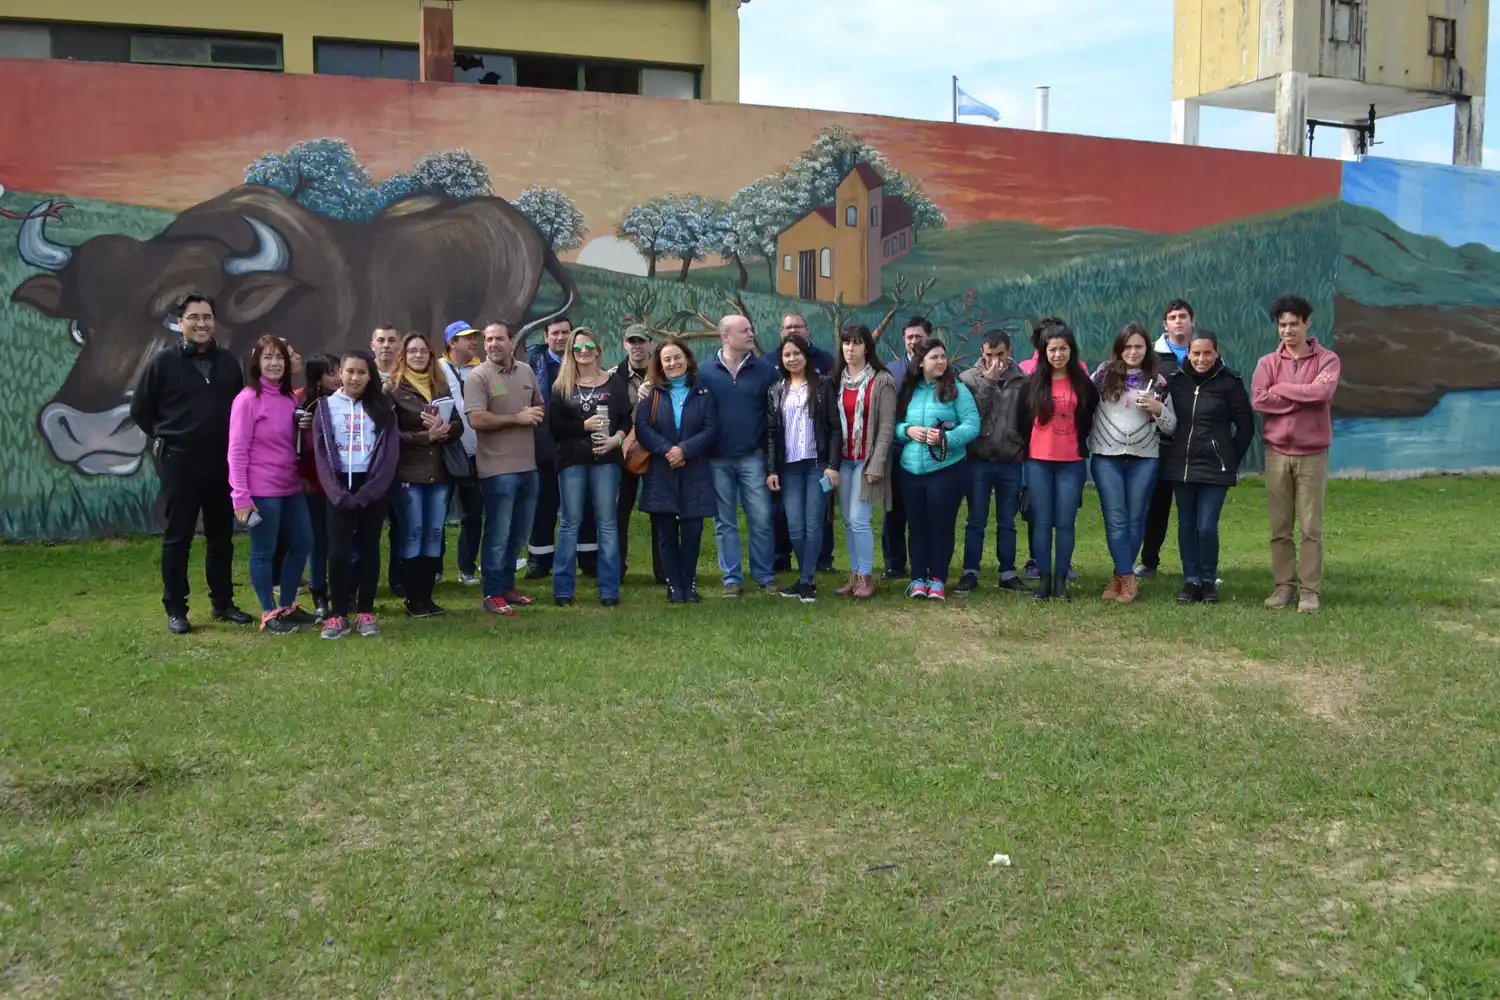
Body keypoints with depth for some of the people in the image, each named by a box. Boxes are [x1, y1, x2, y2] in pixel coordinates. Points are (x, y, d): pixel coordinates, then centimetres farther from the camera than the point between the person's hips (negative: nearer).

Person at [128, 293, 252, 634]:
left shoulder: (227, 362, 6)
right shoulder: (163, 361, -5)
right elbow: (140, 409, 3)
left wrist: (229, 440, 8)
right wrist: (167, 438, 3)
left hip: (222, 462, 4)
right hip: (180, 463, -4)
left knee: (221, 536, 11)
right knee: (177, 538, 2)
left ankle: (223, 603, 21)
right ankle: (175, 609, 10)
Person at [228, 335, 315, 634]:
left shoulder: (289, 398, 10)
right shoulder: (247, 399, -11)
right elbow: (237, 451, -13)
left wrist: (305, 429, -1)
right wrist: (240, 497, -17)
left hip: (291, 487, 8)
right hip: (262, 491, -8)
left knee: (302, 544, 14)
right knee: (264, 551, 3)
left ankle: (287, 607, 28)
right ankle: (270, 614, 15)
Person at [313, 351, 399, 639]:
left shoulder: (382, 408, 5)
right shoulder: (326, 407, 5)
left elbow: (389, 453, -2)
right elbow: (321, 454, -1)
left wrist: (366, 493, -12)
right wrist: (339, 494, -14)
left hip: (373, 486, 1)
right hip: (339, 487, 0)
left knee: (369, 549, 4)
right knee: (338, 551, -6)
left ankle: (365, 612, 10)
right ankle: (338, 614, 2)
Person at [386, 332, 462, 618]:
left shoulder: (441, 386, 12)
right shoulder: (393, 388, -2)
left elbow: (458, 425, 7)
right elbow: (391, 433, -10)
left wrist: (444, 428, -14)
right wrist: (426, 436, -19)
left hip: (439, 472, 5)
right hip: (408, 473, -4)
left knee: (434, 534, 7)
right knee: (412, 534, 0)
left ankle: (427, 595, 15)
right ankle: (413, 598, 7)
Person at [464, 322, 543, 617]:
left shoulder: (526, 372, 11)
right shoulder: (478, 376, -9)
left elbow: (539, 408, 22)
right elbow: (476, 419, -19)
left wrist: (537, 415, -2)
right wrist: (517, 418, -14)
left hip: (528, 465, 7)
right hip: (498, 468, -6)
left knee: (519, 532, 15)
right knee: (498, 534, -1)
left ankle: (507, 585, 29)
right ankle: (493, 594, 9)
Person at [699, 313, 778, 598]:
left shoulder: (764, 370, 2)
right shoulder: (706, 372, 2)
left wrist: (765, 447, -3)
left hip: (752, 457, 0)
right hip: (718, 460, 0)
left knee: (761, 519, 0)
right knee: (724, 522, 7)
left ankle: (765, 576, 13)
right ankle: (732, 578, 16)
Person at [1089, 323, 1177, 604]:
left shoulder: (1157, 382, 7)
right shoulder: (1104, 374, 4)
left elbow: (1171, 427, 10)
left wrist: (1158, 408, -8)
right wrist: (1089, 441, -4)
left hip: (1144, 459, 1)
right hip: (1107, 458, -1)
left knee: (1135, 518, 4)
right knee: (1115, 519, -4)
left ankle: (1120, 575, 16)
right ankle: (1128, 579, 0)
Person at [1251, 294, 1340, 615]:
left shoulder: (1327, 360, 0)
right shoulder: (1268, 362, 6)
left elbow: (1323, 393, -20)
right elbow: (1258, 399, -11)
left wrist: (1281, 388, -11)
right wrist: (1305, 394, -12)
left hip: (1312, 454, -2)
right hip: (1277, 453, 2)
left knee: (1311, 527, 0)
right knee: (1280, 527, 6)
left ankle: (1310, 590, 5)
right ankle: (1284, 586, 14)